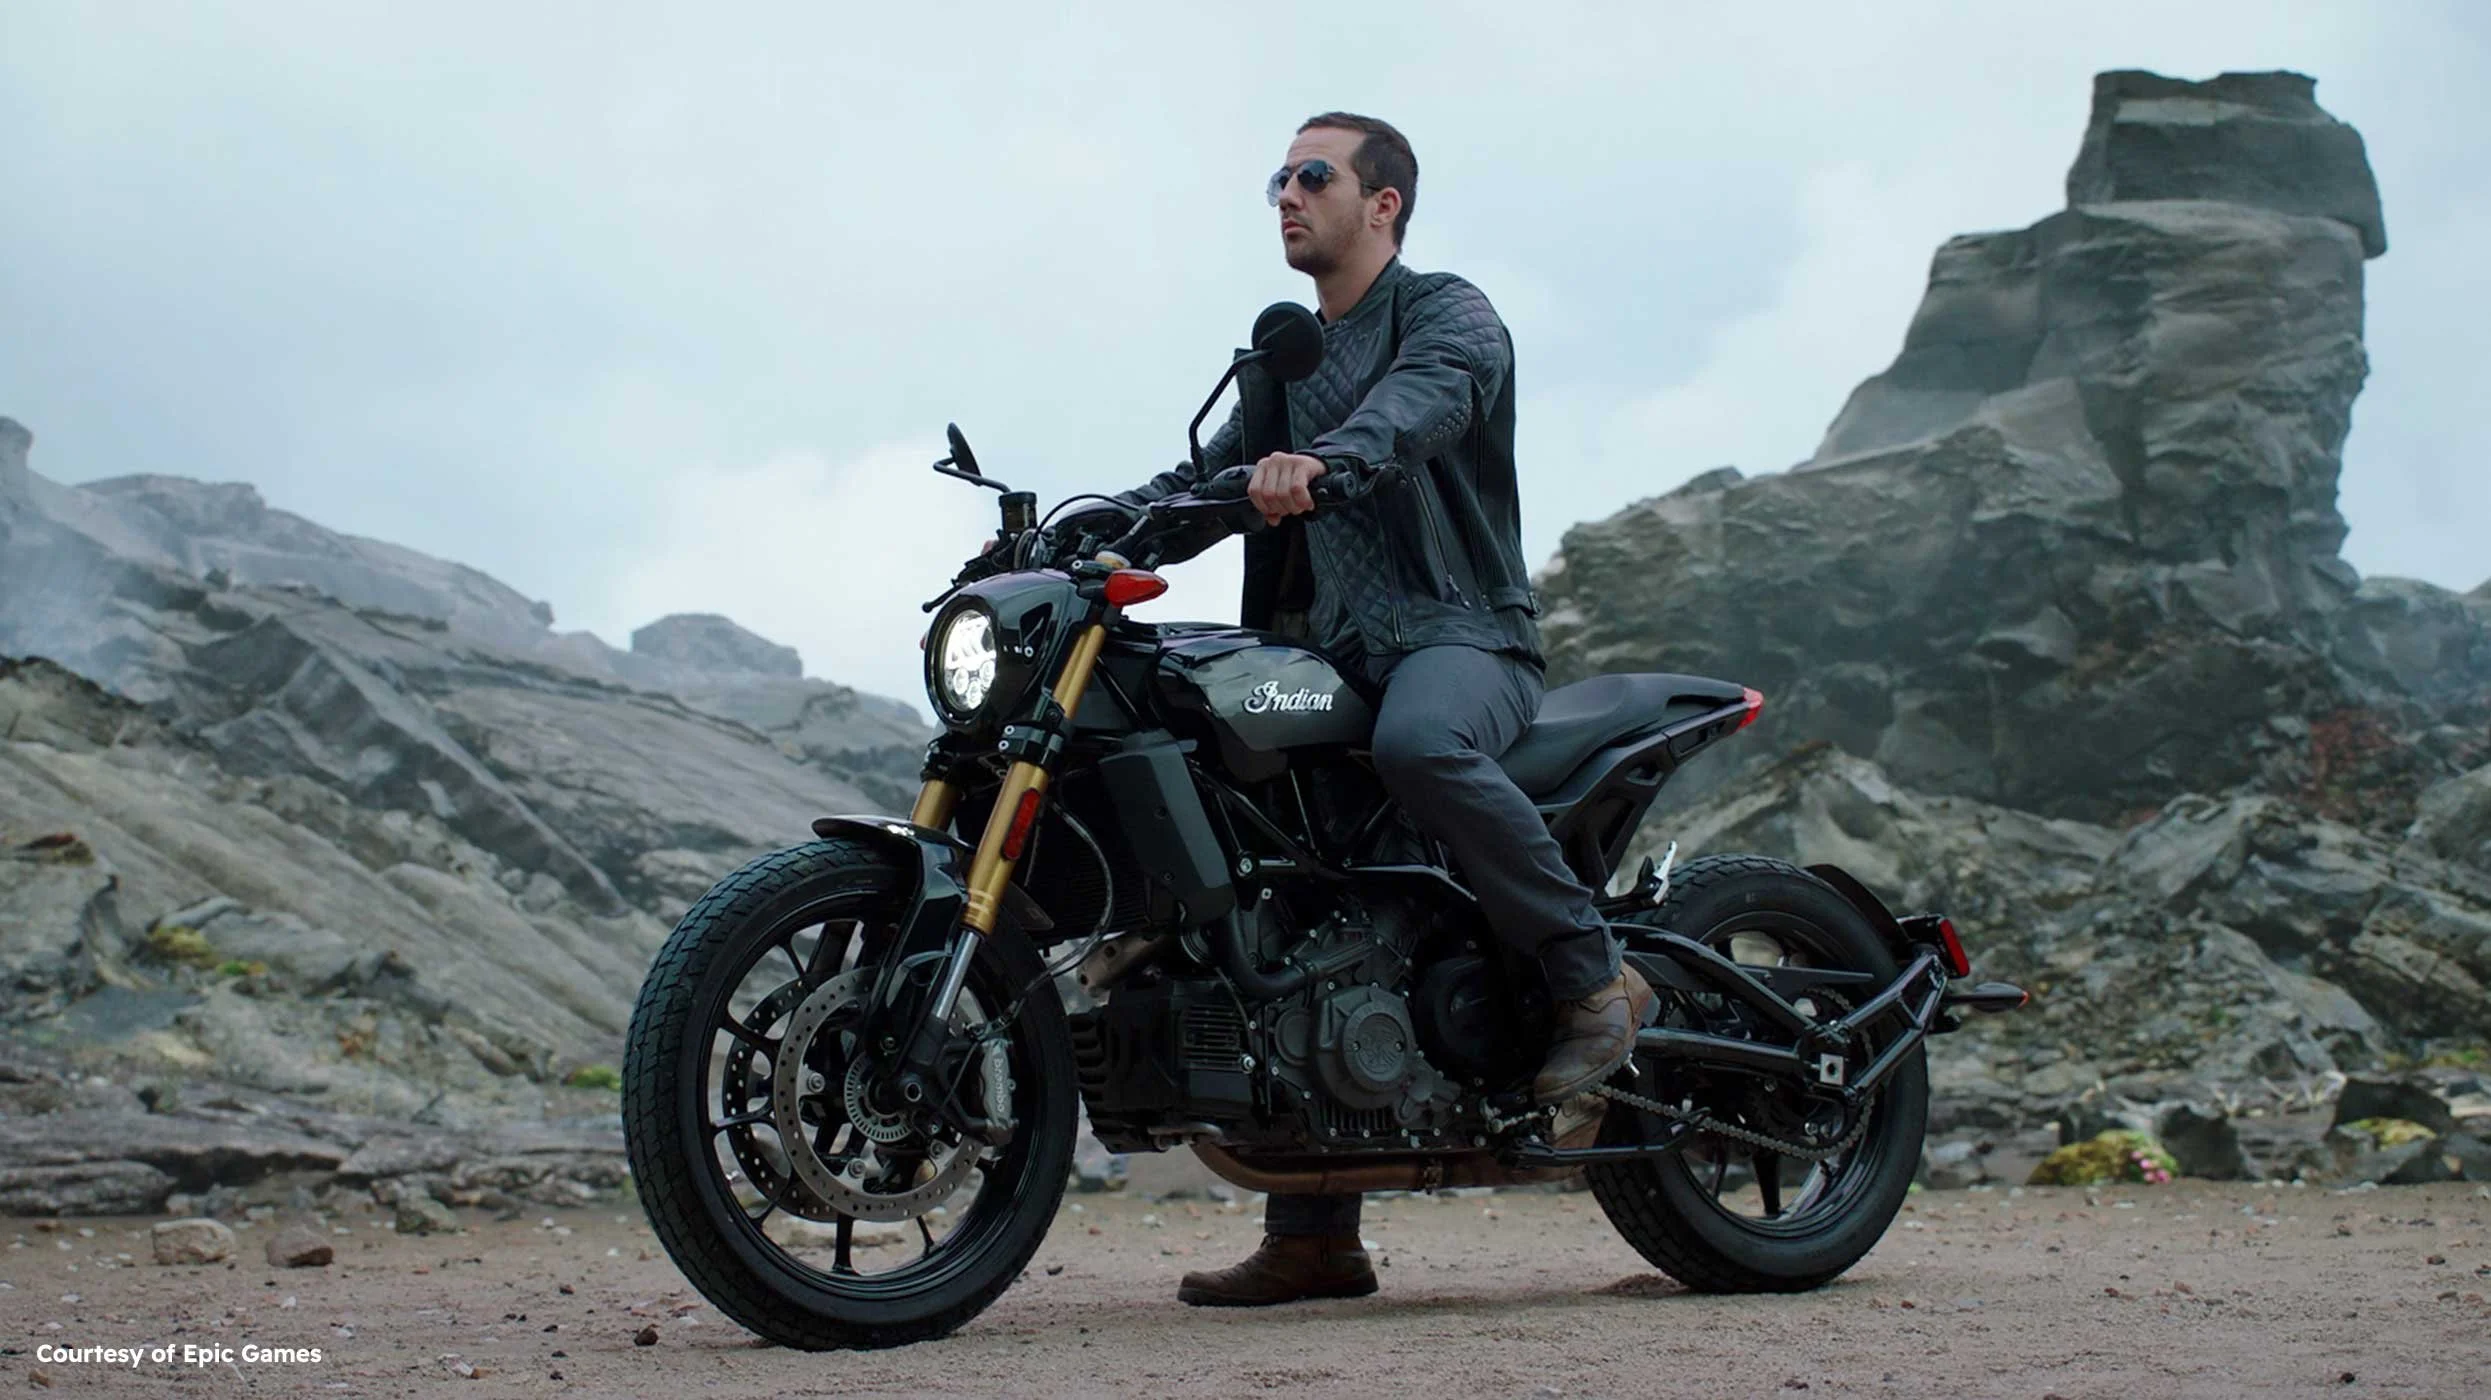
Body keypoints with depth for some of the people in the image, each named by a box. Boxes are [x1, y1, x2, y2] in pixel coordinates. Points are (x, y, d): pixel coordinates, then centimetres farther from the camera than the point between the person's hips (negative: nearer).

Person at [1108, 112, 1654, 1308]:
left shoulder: (1449, 313, 0)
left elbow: (1420, 400, -23)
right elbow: (1206, 476, 20)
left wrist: (1322, 459, -45)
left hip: (1462, 637, -7)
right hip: (1331, 656, 7)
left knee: (1417, 741, -41)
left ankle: (1592, 975, -24)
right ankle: (1312, 1238, 4)